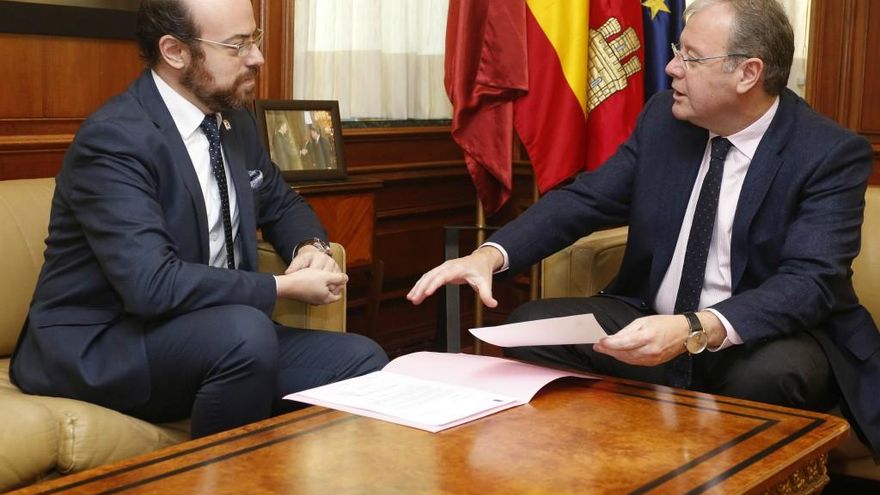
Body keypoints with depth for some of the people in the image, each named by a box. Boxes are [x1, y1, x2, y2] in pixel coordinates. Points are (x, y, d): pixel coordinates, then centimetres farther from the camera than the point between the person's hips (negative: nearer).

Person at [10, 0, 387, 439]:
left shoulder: (235, 122, 6)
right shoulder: (113, 139, -19)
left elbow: (281, 205, 23)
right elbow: (153, 284, -29)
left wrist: (310, 248, -1)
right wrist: (285, 286, -21)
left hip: (224, 337, 7)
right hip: (99, 347, -7)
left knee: (362, 362, -11)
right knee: (246, 333, -34)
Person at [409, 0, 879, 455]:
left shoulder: (833, 154, -15)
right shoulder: (663, 117, -1)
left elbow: (810, 281, -26)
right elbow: (586, 198, 0)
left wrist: (695, 331, -42)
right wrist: (491, 254, -18)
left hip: (769, 337, -4)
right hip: (652, 324, 4)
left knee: (766, 373, -37)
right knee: (532, 326, -14)